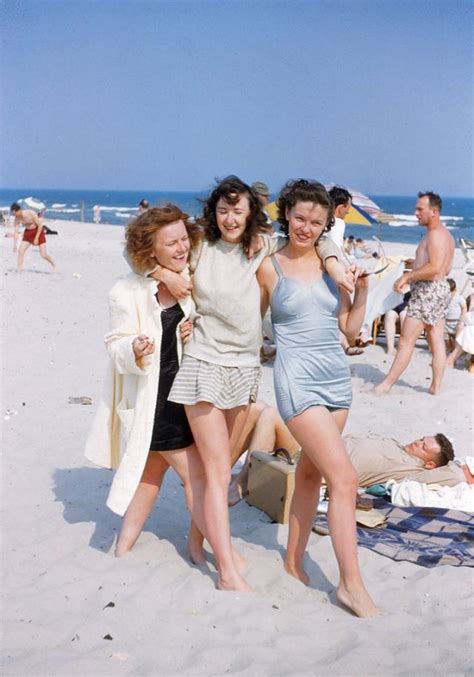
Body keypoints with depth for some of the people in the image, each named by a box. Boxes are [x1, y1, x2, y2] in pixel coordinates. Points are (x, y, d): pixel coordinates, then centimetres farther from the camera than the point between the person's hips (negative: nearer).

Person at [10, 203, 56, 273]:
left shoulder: (30, 213, -28)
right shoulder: (17, 218, -12)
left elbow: (40, 225, -22)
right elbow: (16, 232, -8)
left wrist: (36, 238, -23)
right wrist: (14, 245, -14)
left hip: (38, 231, -5)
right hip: (28, 233, 5)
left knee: (43, 255, -8)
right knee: (20, 251, -11)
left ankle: (53, 265, 21)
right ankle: (18, 271, -7)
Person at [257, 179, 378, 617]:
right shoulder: (270, 268, -2)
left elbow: (351, 330, 10)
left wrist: (362, 289, -1)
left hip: (336, 378, 5)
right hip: (297, 380, -5)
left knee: (311, 472, 14)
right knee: (345, 479, -11)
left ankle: (294, 560, 30)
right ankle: (351, 583, -1)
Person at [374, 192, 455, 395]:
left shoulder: (435, 234, -15)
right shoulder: (445, 234, 17)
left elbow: (435, 267, -26)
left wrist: (406, 277, -22)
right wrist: (415, 270, 18)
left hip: (428, 291, -10)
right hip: (441, 289, 10)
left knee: (406, 340, -5)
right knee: (437, 341, 9)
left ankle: (386, 384, 0)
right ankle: (435, 386, 13)